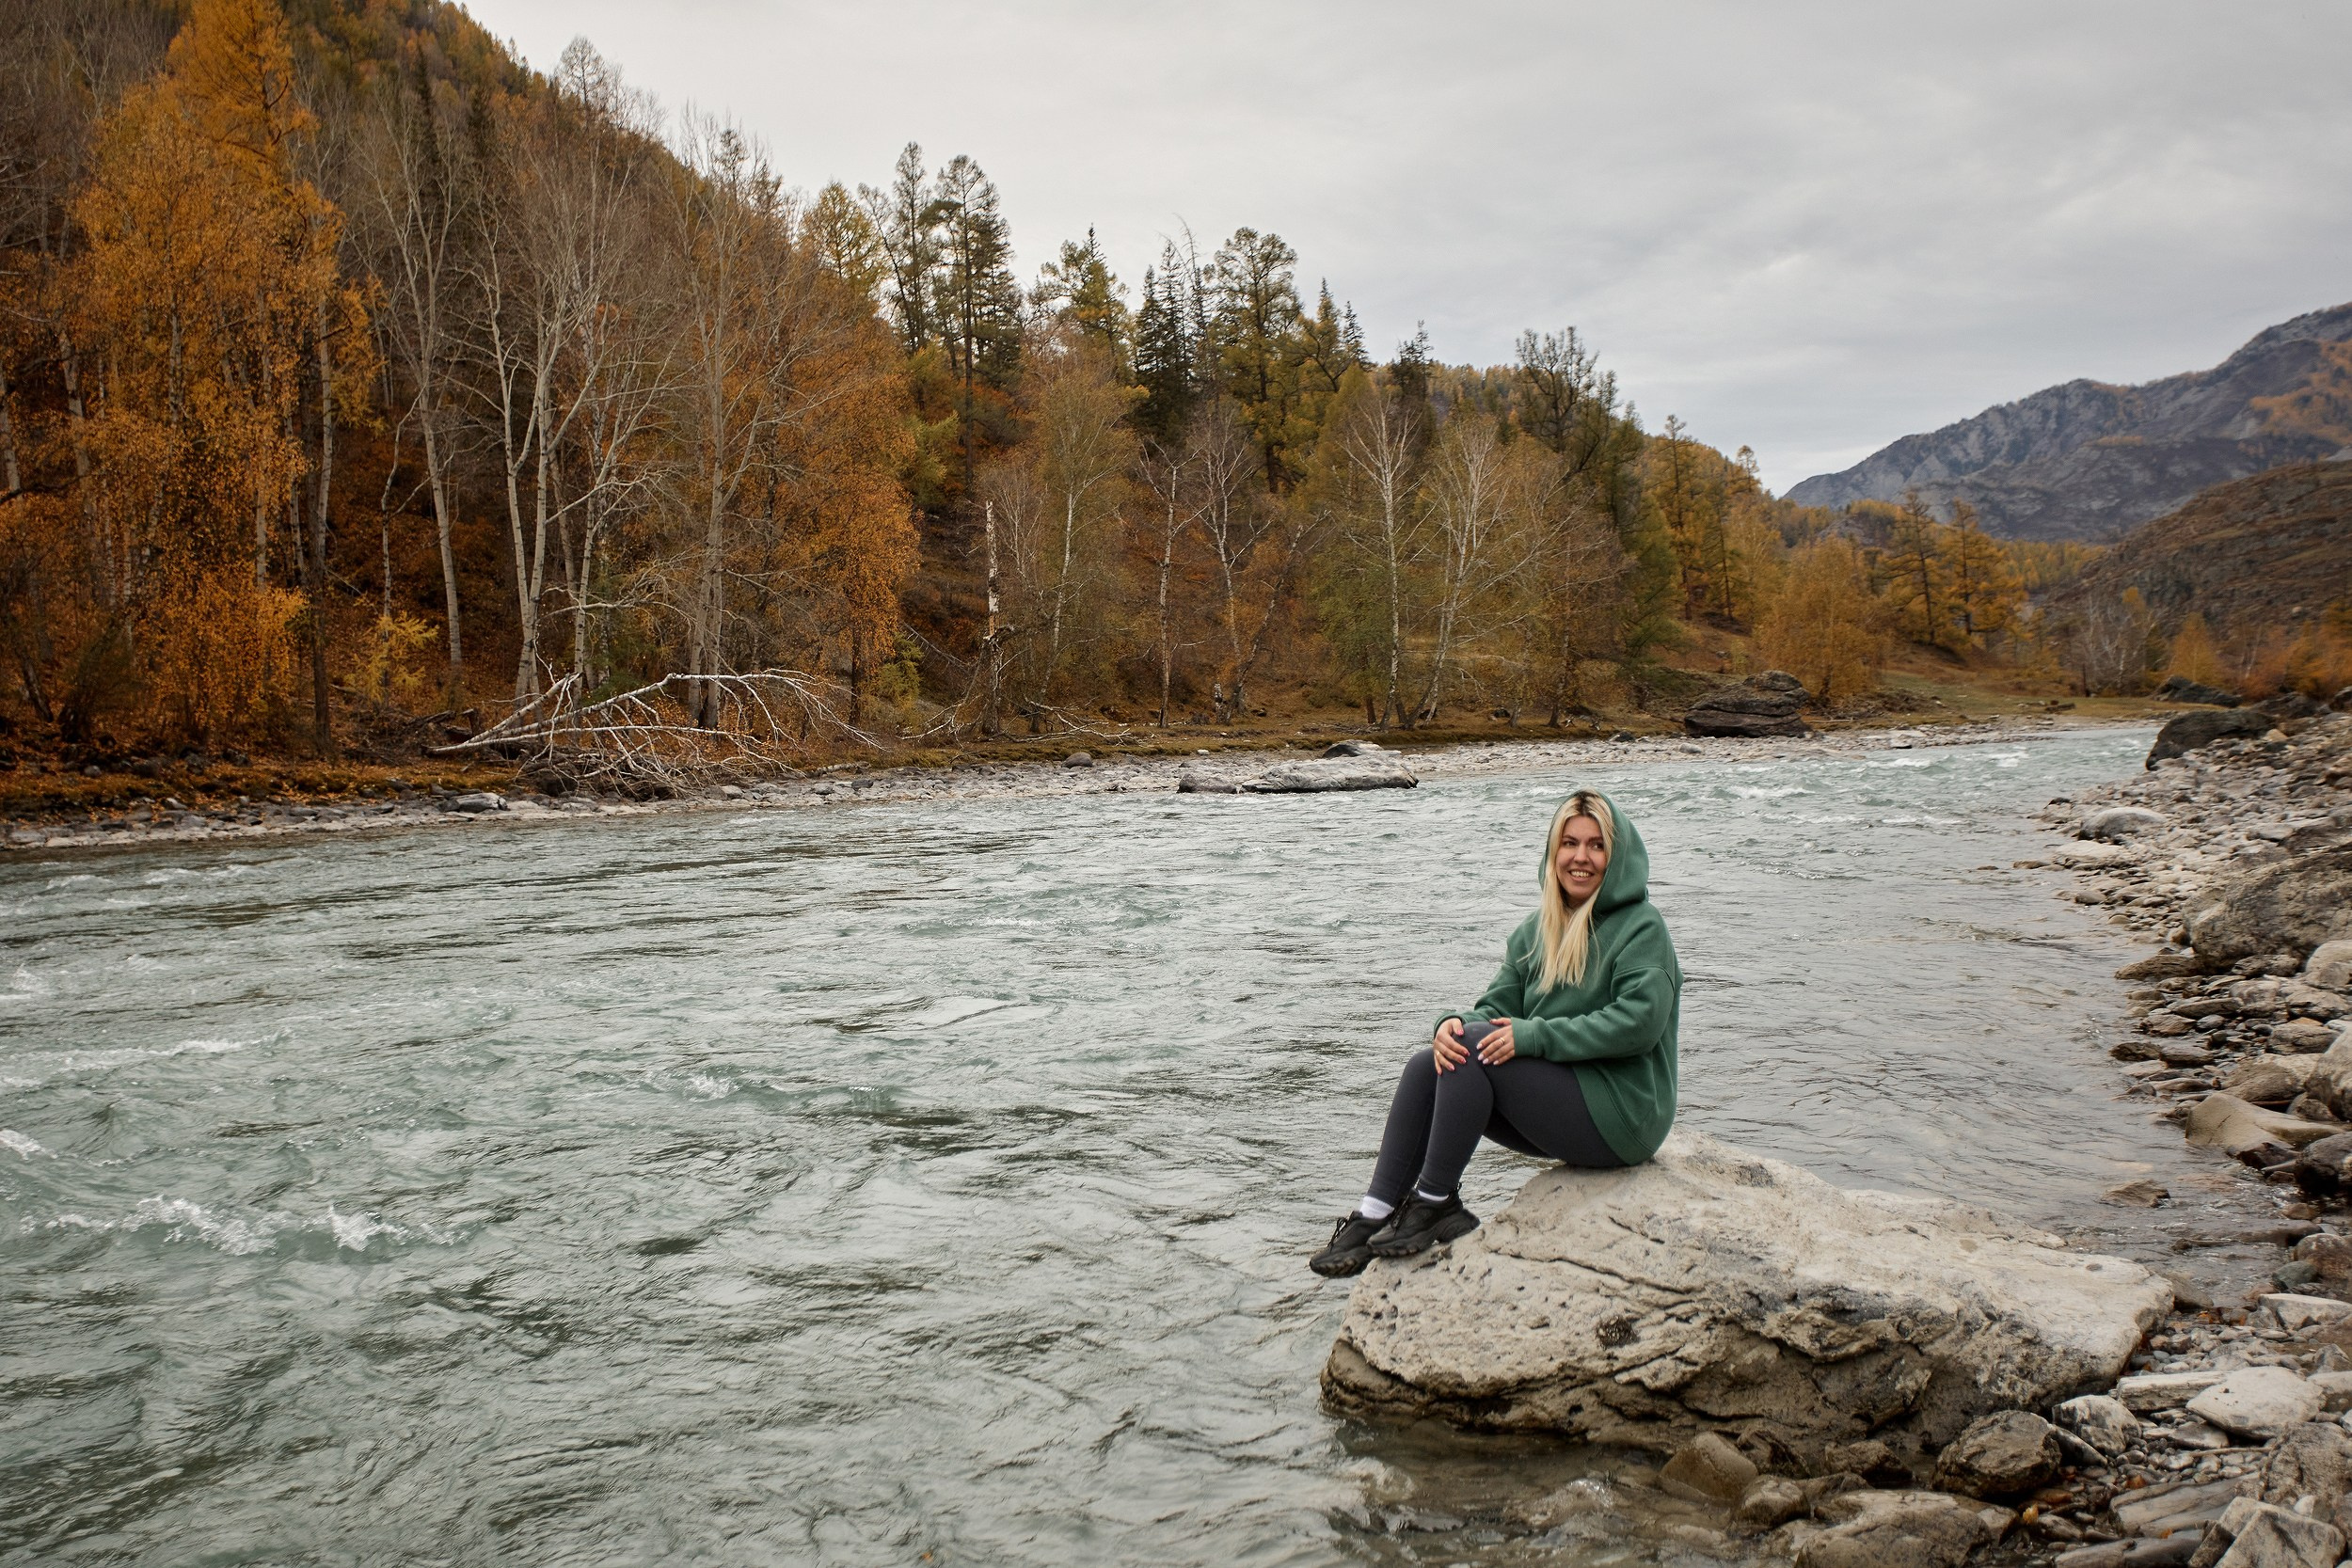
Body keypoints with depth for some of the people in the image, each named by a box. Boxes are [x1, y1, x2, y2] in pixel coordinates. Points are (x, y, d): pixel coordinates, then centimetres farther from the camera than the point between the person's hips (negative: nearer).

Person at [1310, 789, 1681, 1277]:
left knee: (1475, 1044, -24)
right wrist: (1454, 1022, -17)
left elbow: (1639, 1022, -21)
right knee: (1427, 1064, -12)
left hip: (1619, 1115, -7)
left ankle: (1436, 1201, -15)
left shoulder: (1641, 926, -7)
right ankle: (1373, 1217, -16)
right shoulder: (1536, 931, 14)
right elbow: (1498, 1006, 7)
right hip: (1555, 1107, 7)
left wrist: (1534, 1035, -25)